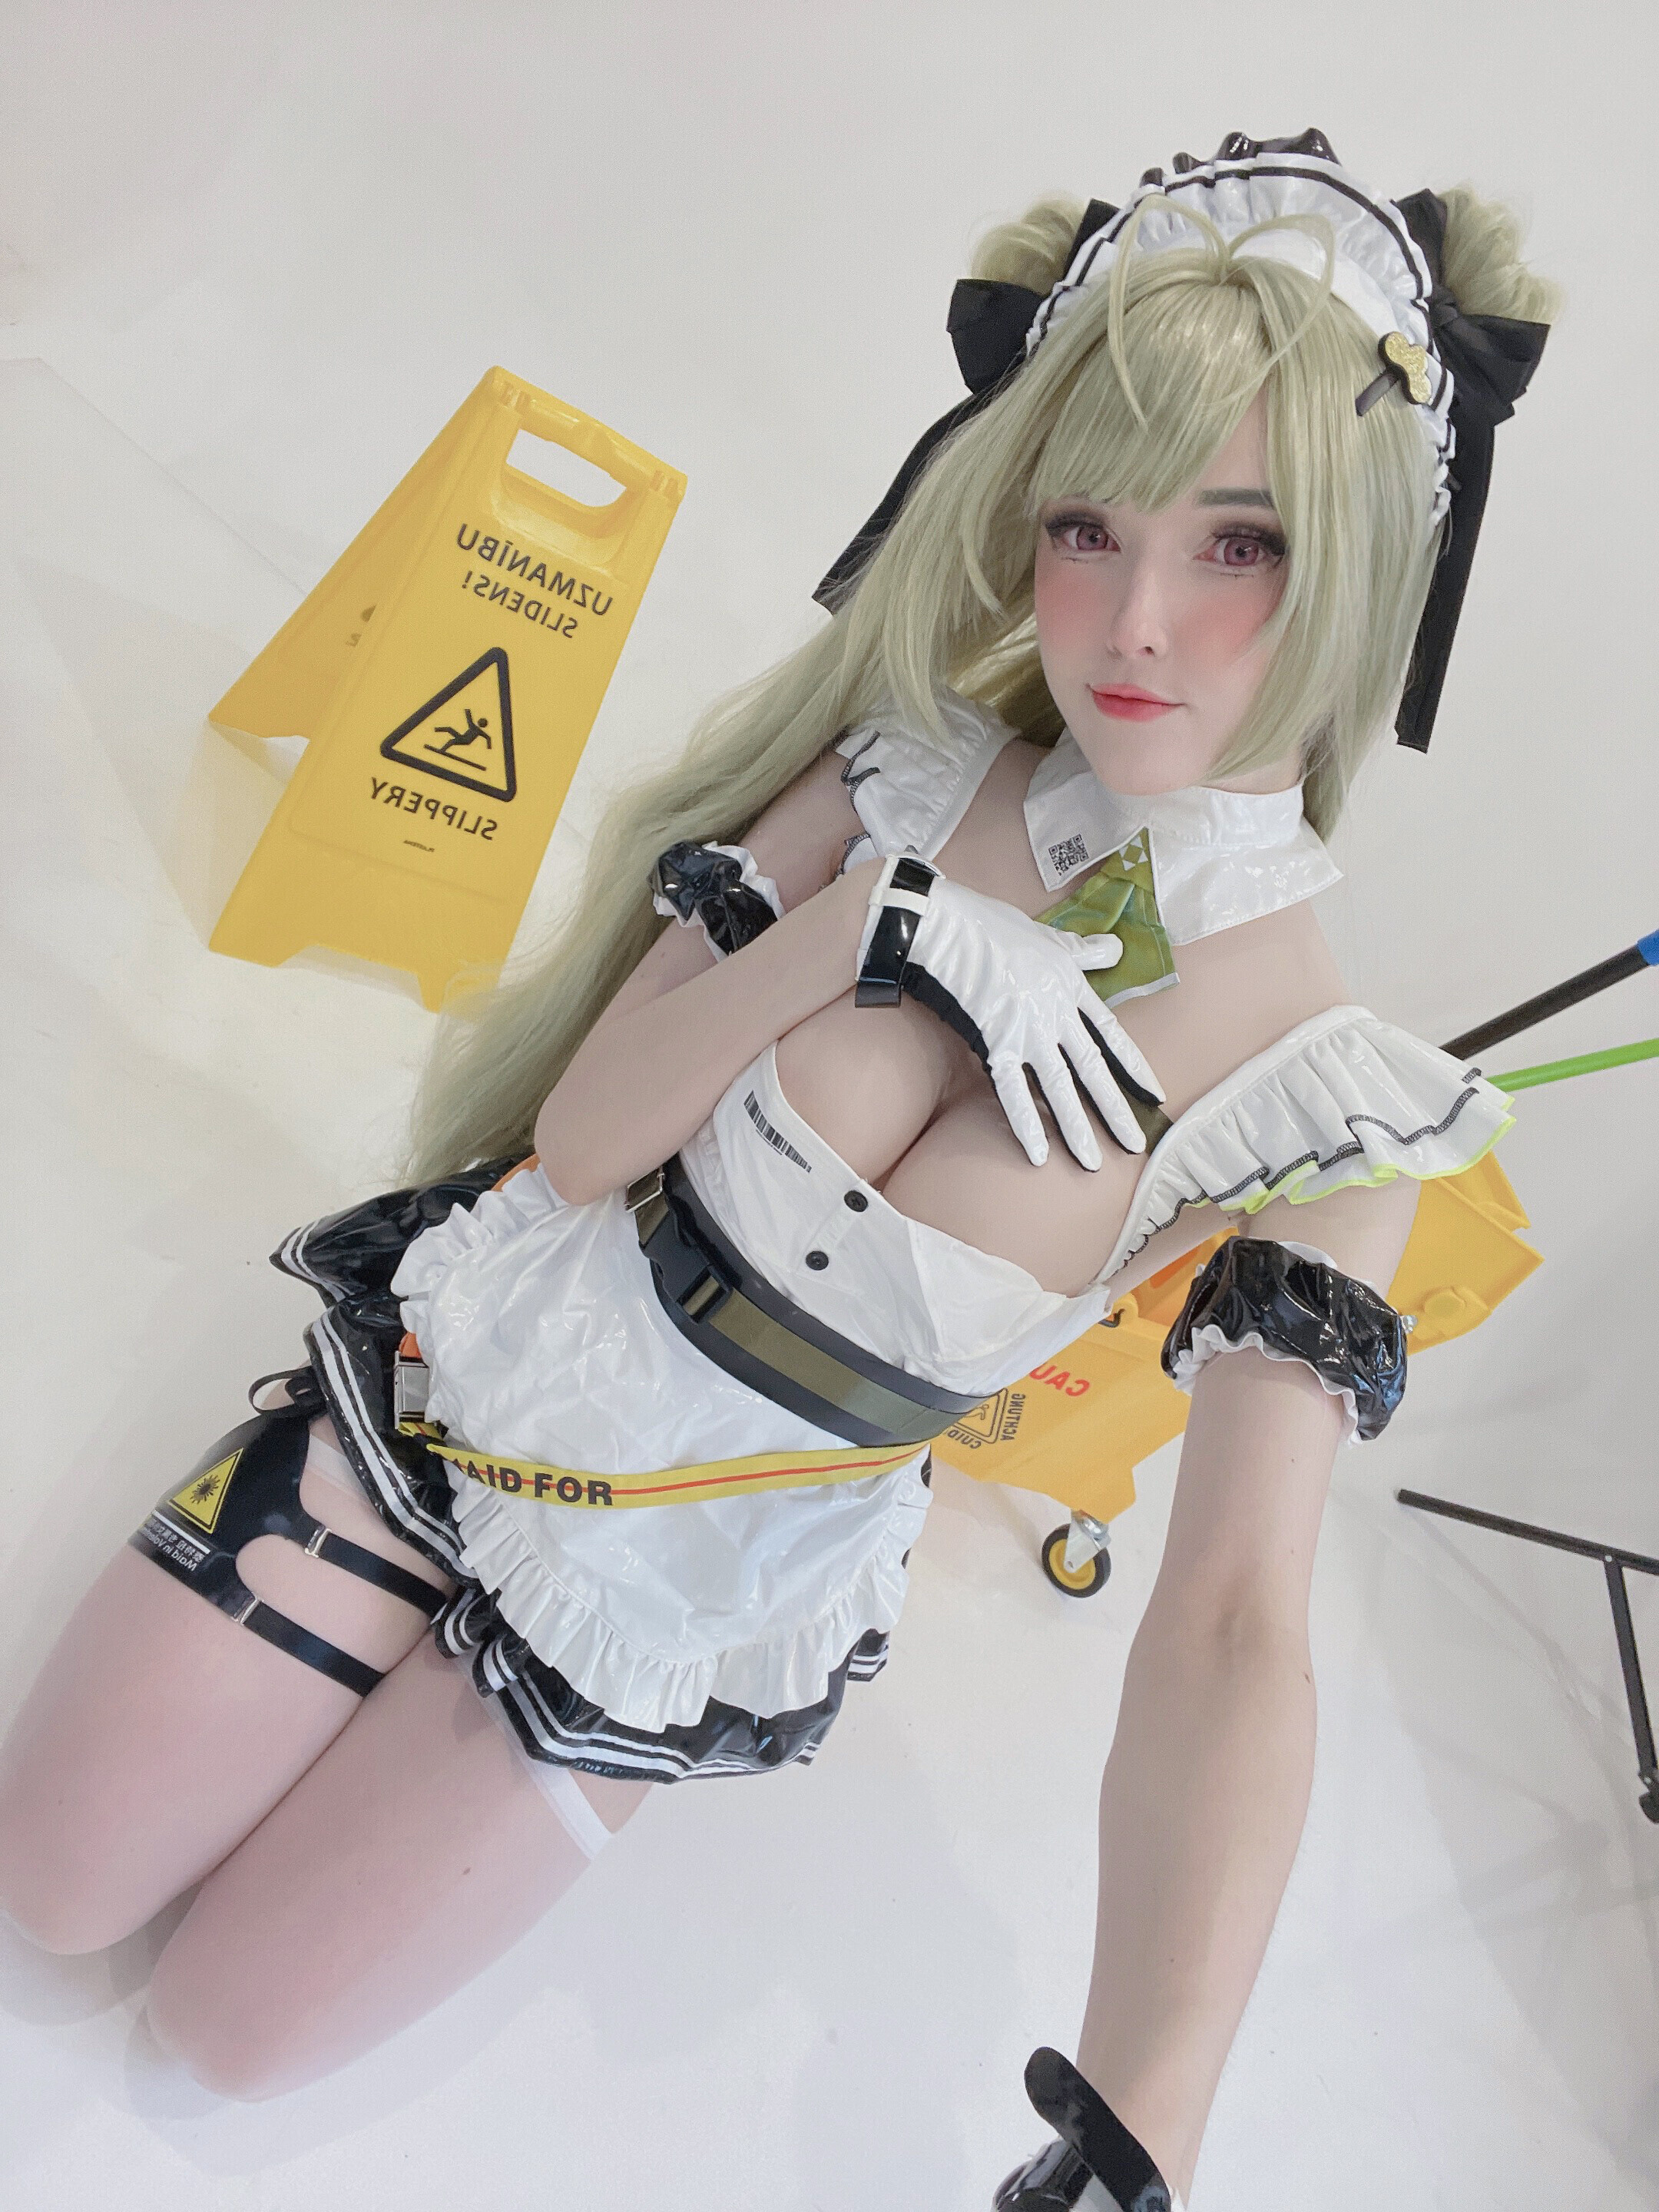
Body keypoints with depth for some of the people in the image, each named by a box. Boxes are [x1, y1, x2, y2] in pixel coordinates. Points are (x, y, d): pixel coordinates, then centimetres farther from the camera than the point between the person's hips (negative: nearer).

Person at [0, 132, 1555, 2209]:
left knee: (232, 2033, 14)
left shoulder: (1333, 1110, -18)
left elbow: (1234, 1628, -21)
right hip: (450, 1383, 1)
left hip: (675, 1618, 0)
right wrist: (871, 930, -29)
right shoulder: (916, 776, -14)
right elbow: (580, 1141, -13)